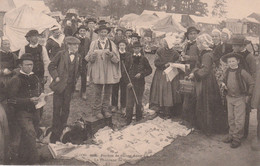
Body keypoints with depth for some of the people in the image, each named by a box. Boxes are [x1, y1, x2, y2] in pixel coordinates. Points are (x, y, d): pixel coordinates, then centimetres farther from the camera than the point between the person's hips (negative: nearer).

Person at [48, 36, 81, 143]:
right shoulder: (61, 54, -3)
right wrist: (56, 76, -9)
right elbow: (51, 66, 0)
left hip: (70, 86, 4)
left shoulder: (78, 57, 7)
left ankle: (62, 130, 25)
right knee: (57, 108, -1)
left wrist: (75, 79, 7)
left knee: (66, 109, 10)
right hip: (59, 85, -3)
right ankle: (55, 133, 10)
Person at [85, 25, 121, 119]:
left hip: (109, 72, 2)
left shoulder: (112, 44, 6)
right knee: (98, 93, 2)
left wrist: (111, 55, -21)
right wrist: (93, 55, -23)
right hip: (97, 72, -1)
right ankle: (97, 110, 14)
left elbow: (117, 59, -1)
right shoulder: (94, 43, 4)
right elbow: (89, 59, -1)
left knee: (108, 92, 8)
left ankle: (105, 109, 21)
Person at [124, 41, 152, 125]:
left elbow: (149, 70, 6)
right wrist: (128, 82, -7)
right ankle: (128, 120, 6)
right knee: (129, 103, -3)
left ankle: (138, 118, 24)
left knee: (139, 102, 10)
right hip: (130, 83, 0)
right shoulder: (128, 58, 5)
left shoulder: (143, 59, 4)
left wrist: (141, 74, -10)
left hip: (140, 83, 1)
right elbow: (125, 72, 3)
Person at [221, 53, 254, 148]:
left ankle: (237, 139, 8)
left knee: (239, 120, -1)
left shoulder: (242, 72, -14)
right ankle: (231, 135, 27)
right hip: (229, 97, 6)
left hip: (240, 98, -6)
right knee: (231, 118, 14)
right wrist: (224, 84, 0)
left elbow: (251, 83, -6)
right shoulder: (227, 72, 3)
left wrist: (248, 95, -5)